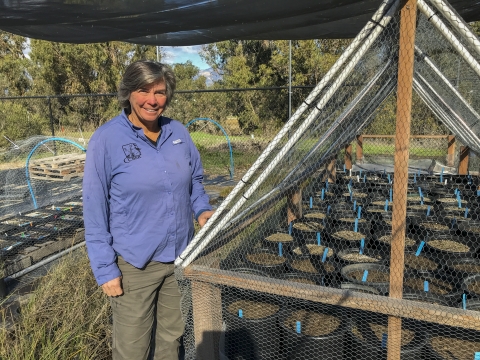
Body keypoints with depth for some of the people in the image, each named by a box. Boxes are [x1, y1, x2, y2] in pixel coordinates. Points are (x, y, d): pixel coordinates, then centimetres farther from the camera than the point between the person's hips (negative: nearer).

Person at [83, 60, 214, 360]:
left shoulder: (178, 133, -1)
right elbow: (95, 211, -11)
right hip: (134, 265, -4)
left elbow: (195, 179, 13)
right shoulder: (106, 140, -14)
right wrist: (105, 270, -11)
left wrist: (202, 209, -6)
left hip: (181, 257, 5)